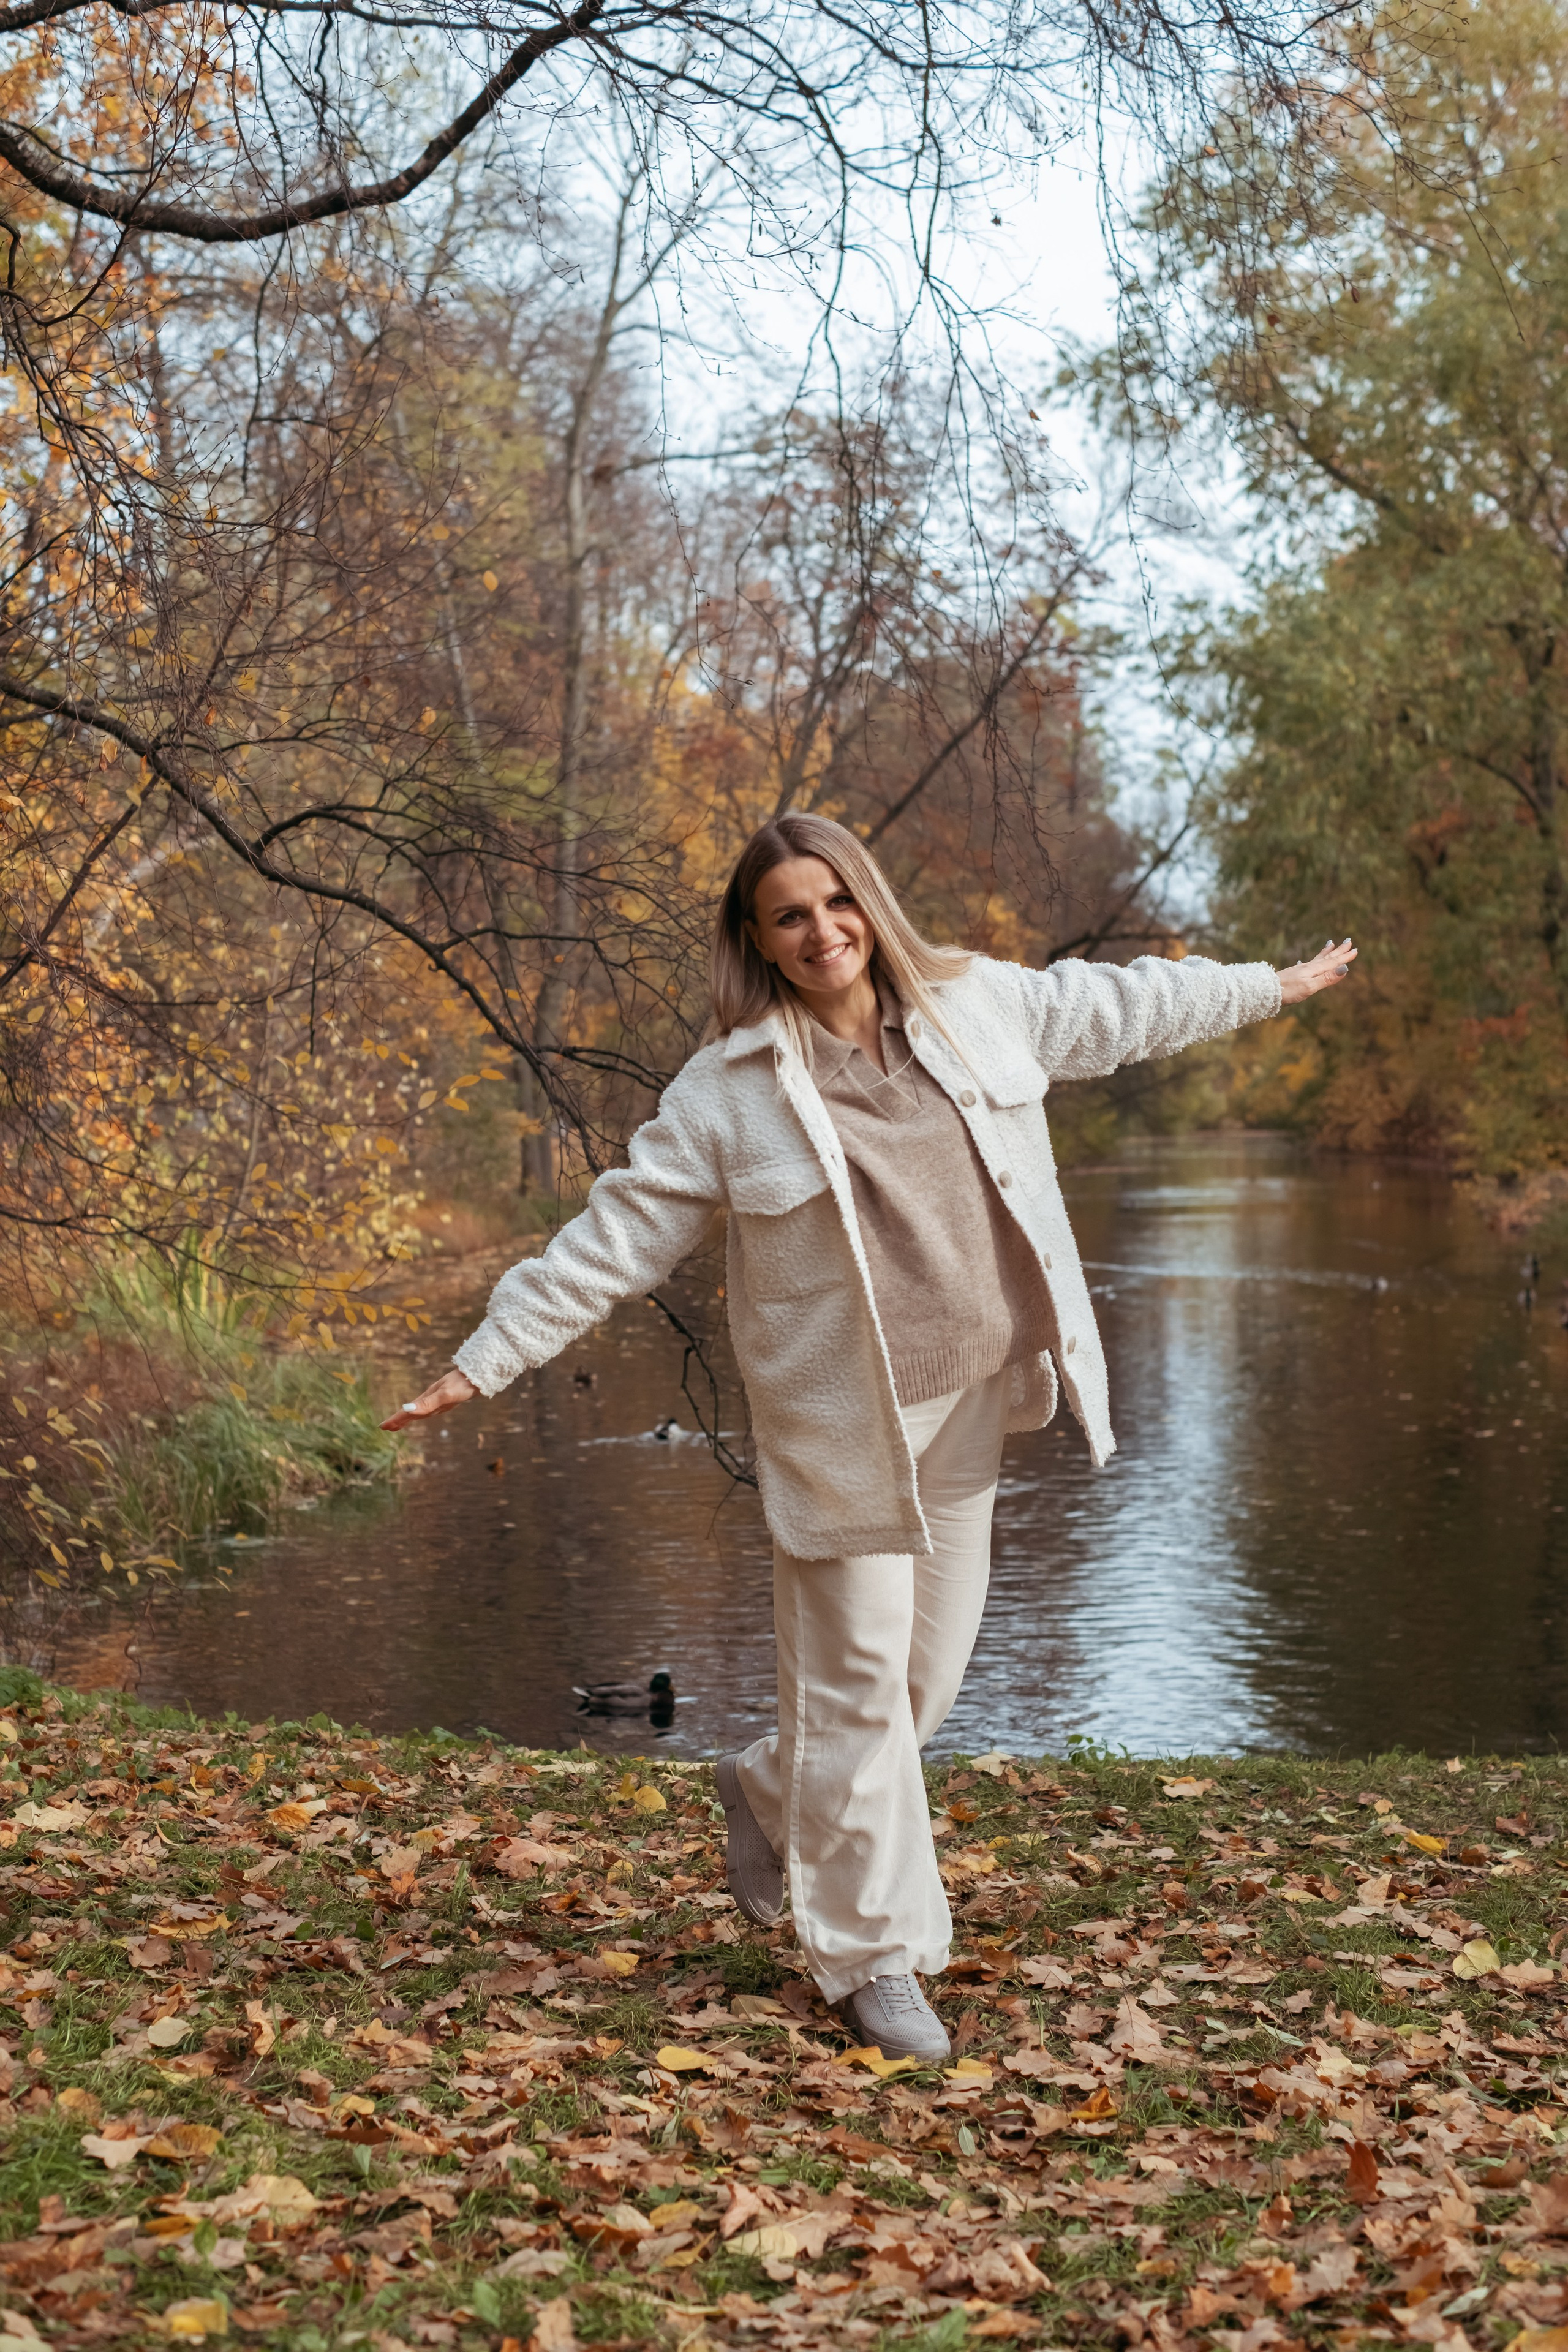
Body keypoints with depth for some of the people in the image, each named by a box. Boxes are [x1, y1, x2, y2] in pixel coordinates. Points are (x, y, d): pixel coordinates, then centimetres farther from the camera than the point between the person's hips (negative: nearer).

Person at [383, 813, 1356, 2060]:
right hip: (841, 1424, -5)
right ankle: (876, 1953, 16)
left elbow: (1119, 1006, 18)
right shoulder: (728, 1093, -11)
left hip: (966, 1403, 5)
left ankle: (770, 1792, 41)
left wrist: (1273, 986, 29)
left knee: (932, 1667, 13)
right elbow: (611, 1240, -8)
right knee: (858, 1680, 0)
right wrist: (485, 1359, -11)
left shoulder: (974, 1005, 2)